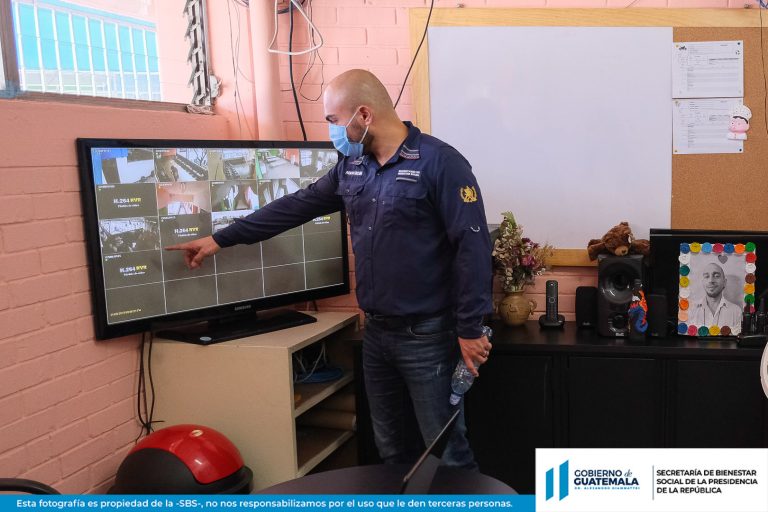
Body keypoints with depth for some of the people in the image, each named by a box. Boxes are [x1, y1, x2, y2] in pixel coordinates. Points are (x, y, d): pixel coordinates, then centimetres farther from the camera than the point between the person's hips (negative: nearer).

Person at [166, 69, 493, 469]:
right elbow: (295, 207, 15)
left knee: (445, 450, 4)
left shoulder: (439, 163, -14)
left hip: (427, 334, -7)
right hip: (376, 331, 7)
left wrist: (469, 329, -17)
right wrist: (220, 239, 17)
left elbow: (472, 248, -17)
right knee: (391, 446, 19)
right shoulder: (351, 166, 9)